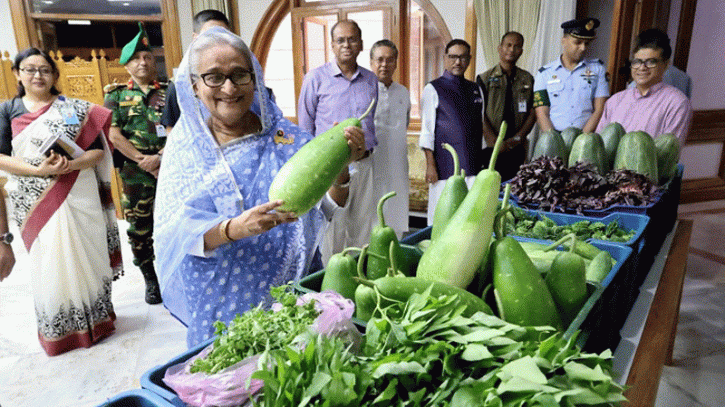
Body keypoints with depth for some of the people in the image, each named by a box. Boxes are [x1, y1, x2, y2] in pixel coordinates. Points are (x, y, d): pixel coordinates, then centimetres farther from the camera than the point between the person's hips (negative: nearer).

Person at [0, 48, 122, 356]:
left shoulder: (75, 109, 4)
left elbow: (98, 150, 0)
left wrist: (69, 165, -17)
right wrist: (39, 170, -16)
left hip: (78, 196, -1)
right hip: (35, 201, 1)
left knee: (84, 257, 5)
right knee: (47, 263, 6)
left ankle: (94, 320, 23)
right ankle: (58, 332, 22)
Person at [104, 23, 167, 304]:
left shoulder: (170, 92, 7)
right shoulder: (117, 95, 8)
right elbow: (114, 135, -1)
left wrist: (159, 157, -15)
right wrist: (144, 162, -10)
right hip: (134, 174, 1)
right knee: (139, 229, 7)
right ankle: (151, 280, 22)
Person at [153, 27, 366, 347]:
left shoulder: (285, 139, -5)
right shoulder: (184, 148, -3)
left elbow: (329, 207, -10)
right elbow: (171, 234, -12)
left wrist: (340, 168, -31)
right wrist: (233, 229, -31)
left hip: (288, 294, 0)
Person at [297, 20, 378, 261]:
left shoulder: (371, 80, 11)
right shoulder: (316, 78, 0)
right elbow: (304, 127, 3)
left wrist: (368, 149, 15)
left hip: (364, 163, 4)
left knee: (363, 225, 10)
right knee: (331, 226, -1)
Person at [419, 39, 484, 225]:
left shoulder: (476, 89, 15)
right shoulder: (433, 89, 0)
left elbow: (480, 126, 19)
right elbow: (427, 131, -4)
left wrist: (483, 161, 16)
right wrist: (430, 165, -10)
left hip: (474, 167, 5)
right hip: (446, 166, -4)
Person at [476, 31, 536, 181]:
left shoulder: (528, 79, 14)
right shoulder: (485, 79, 5)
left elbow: (533, 112, 10)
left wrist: (518, 138, -5)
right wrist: (494, 142, -13)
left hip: (516, 147, 3)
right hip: (490, 147, -2)